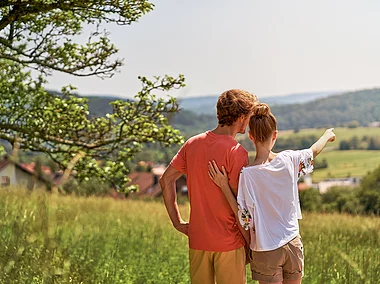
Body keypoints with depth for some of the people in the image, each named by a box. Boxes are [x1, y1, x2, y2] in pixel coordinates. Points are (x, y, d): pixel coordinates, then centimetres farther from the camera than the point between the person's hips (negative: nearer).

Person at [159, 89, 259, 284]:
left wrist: (177, 222, 9)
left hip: (197, 240, 6)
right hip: (229, 242, -5)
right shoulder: (236, 152, -16)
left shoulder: (193, 144, 3)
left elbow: (166, 180, 6)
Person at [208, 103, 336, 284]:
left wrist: (224, 187, -15)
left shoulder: (247, 174, -19)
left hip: (266, 251, -3)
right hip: (293, 245, 3)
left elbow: (245, 220, -14)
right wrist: (327, 135, 36)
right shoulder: (289, 160, -8)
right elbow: (313, 152, 15)